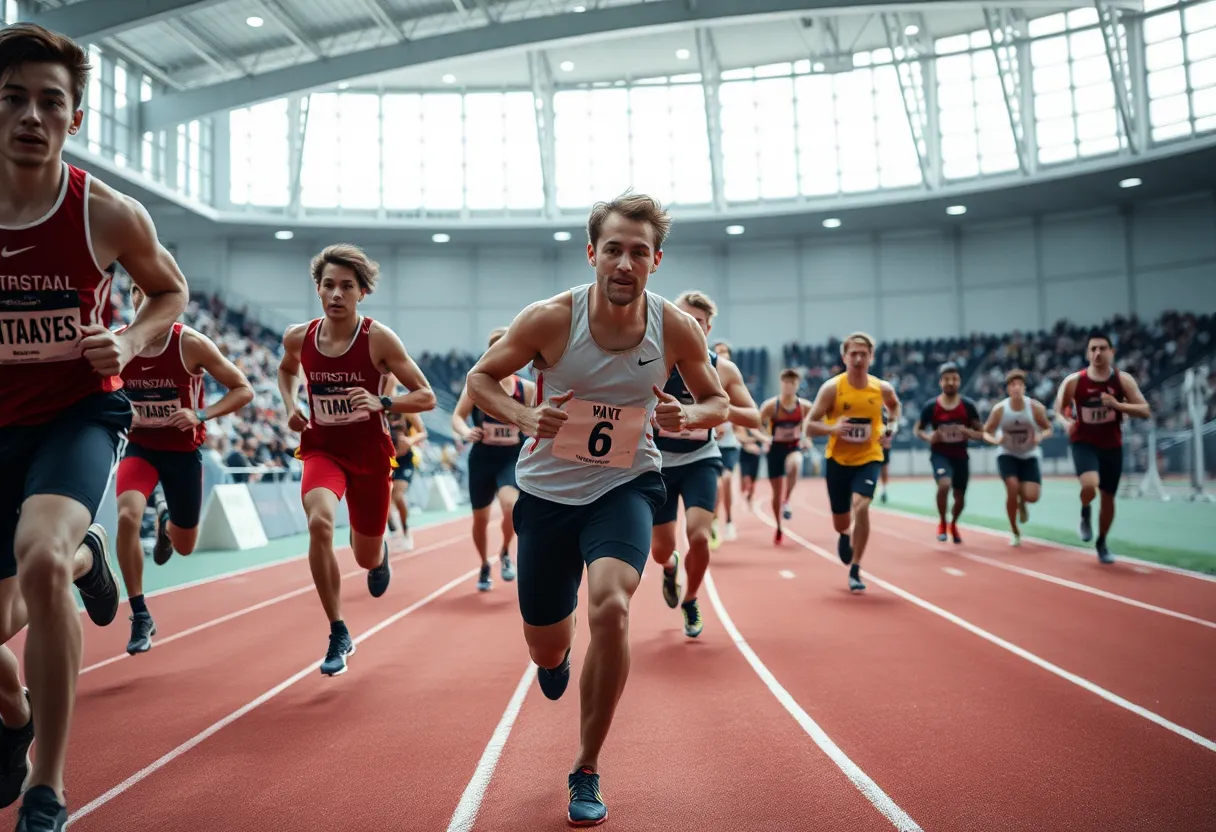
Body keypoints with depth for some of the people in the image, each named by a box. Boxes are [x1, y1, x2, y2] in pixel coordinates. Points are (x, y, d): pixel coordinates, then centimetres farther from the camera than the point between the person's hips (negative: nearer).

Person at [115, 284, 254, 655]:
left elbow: (244, 390, -13)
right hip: (140, 446, 1)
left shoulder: (191, 344, -17)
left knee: (184, 546, 11)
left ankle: (165, 519, 52)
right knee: (127, 516, -27)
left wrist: (201, 415, -26)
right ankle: (140, 616, -12)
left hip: (183, 451, -1)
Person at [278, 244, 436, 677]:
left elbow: (426, 396, -14)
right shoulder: (299, 337, -6)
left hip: (371, 455, -1)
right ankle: (339, 635, -16)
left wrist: (382, 403, -30)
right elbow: (287, 369, 19)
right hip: (322, 450, 1)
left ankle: (380, 553, 55)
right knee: (319, 523, -31)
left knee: (366, 558, 12)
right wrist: (290, 406, 0)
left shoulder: (379, 339, -16)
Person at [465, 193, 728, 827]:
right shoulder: (549, 320, -16)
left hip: (625, 486, 0)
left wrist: (685, 416, -20)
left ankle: (587, 770, -4)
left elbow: (718, 402, 4)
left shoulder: (676, 329, -11)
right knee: (545, 648, 11)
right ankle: (555, 657, 56)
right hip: (547, 489, 1)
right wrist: (524, 417, -24)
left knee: (610, 607, -28)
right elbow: (479, 378, -3)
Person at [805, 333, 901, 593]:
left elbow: (894, 406, 19)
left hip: (869, 459, 0)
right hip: (838, 460, 0)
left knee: (860, 506, -25)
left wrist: (892, 427, 1)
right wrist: (833, 428, -30)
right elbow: (810, 426, -11)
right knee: (841, 523, 10)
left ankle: (855, 571, -10)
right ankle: (845, 536, 51)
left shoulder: (882, 388, -6)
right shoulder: (831, 388, -13)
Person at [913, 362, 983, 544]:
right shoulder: (930, 406, -9)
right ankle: (942, 523, -3)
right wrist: (928, 436, -17)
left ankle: (953, 524, 45)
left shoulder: (968, 405, -5)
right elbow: (917, 429, 4)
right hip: (940, 454, -3)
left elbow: (981, 433, 2)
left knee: (960, 497, 12)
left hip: (961, 455, 3)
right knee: (944, 485, -29)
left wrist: (968, 432, -20)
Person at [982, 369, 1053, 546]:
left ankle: (1022, 503, 29)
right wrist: (994, 440, -26)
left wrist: (1040, 436, -24)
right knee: (1012, 487, -23)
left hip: (1029, 456, 1)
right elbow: (986, 432, -3)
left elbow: (1048, 429, -1)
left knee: (1032, 496, -15)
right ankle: (1015, 532, 0)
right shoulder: (999, 409, -14)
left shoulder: (1035, 407, -14)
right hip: (1007, 455, -1)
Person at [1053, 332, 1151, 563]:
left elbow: (1146, 411, -8)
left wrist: (1118, 405, -24)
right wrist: (1065, 422, -18)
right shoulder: (1073, 381, -10)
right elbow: (1059, 409, 4)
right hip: (1084, 443, -2)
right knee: (1090, 485, -30)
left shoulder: (1123, 380, -7)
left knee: (1108, 498, 11)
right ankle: (1085, 514, 6)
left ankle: (1102, 543, 34)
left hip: (1112, 446, 2)